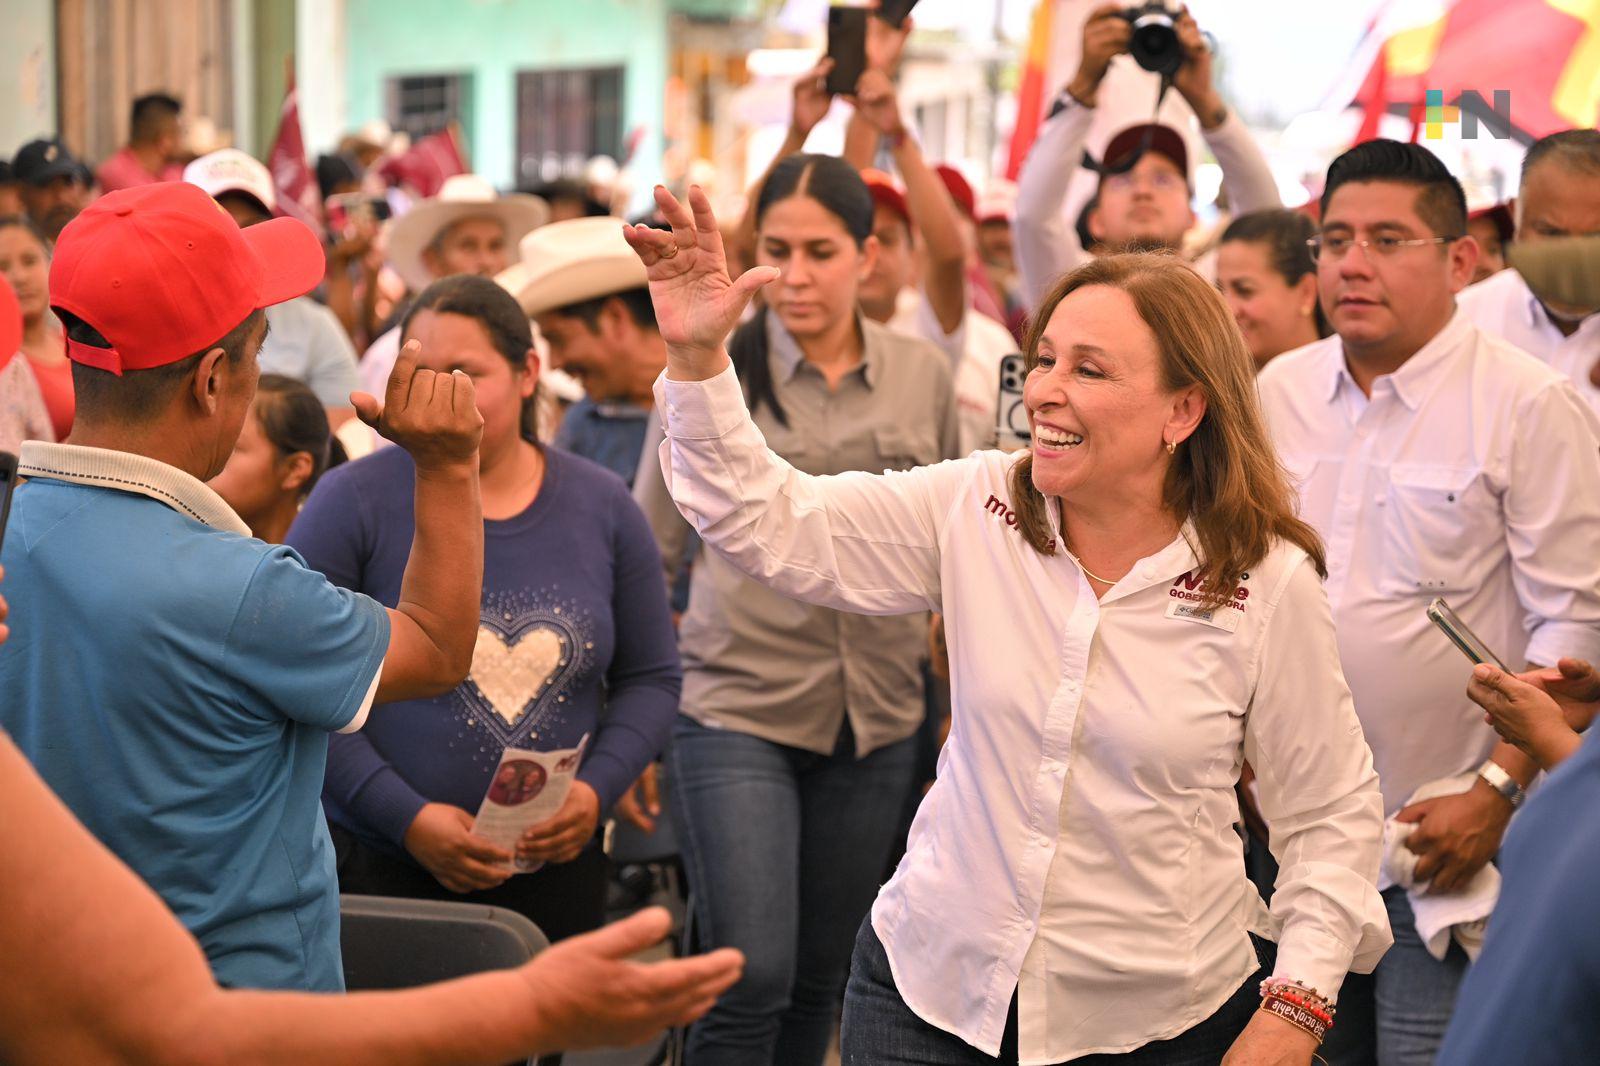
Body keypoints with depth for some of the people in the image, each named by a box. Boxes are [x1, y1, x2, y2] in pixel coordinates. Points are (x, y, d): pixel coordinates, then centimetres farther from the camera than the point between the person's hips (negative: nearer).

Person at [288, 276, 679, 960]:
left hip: (555, 868, 3)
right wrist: (407, 818, -15)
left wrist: (597, 789, -6)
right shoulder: (354, 502, -5)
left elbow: (652, 678, 11)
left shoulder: (602, 507, 6)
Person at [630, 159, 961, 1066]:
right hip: (738, 705, -3)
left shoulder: (924, 376, 5)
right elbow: (652, 546, 5)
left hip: (875, 716, 3)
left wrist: (929, 627, 12)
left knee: (821, 978, 11)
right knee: (752, 980, -12)